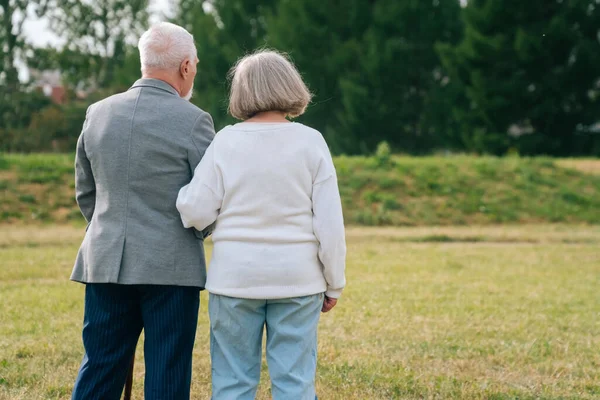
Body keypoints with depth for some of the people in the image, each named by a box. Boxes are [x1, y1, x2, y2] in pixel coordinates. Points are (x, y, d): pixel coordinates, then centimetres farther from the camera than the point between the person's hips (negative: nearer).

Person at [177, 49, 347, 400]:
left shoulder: (226, 141, -3)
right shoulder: (310, 142, -3)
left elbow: (196, 212, -5)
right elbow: (330, 222, -4)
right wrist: (334, 283, 5)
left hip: (236, 278, 0)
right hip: (297, 278, 0)